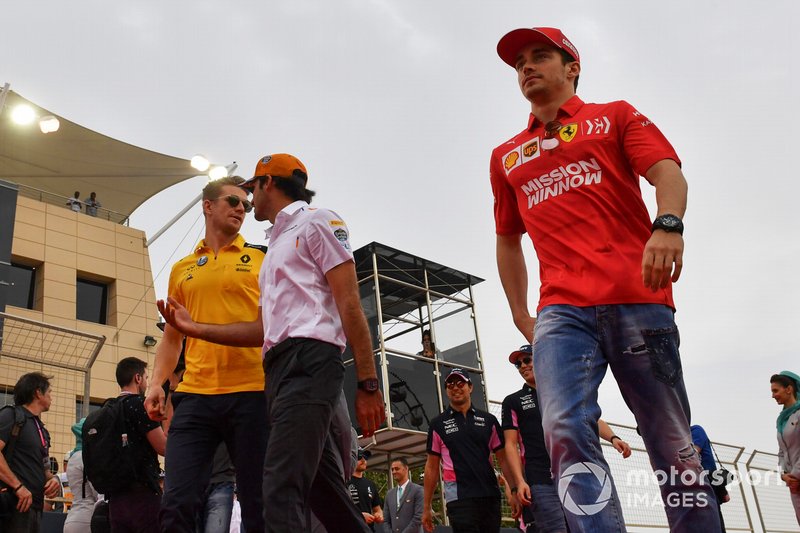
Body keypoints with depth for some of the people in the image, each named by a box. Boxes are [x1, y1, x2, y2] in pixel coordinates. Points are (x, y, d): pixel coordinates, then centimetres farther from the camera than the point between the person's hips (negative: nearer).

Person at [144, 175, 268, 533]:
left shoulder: (262, 258, 10)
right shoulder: (182, 269, 18)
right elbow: (172, 336, 21)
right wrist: (157, 382, 6)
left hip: (252, 393, -2)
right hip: (195, 395, 2)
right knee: (177, 504, -5)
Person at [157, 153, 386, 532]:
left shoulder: (317, 222, 4)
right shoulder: (276, 246, 30)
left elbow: (349, 304, -7)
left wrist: (367, 384, -15)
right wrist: (194, 328, 20)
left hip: (309, 361, -9)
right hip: (279, 370, 9)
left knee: (282, 491, -19)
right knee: (325, 493, 8)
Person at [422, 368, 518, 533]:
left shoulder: (488, 420, 11)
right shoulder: (438, 424, 7)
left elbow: (502, 459, 9)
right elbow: (432, 466, 8)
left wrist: (515, 488, -4)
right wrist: (426, 507, 6)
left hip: (491, 496, 3)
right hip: (459, 498, -2)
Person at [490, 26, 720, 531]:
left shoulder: (615, 117, 16)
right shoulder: (507, 157, 24)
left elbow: (668, 172, -1)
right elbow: (508, 242, 28)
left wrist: (668, 225, -22)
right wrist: (521, 316, 19)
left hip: (638, 299, -2)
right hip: (562, 311, 2)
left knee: (673, 443, -1)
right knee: (566, 429, -18)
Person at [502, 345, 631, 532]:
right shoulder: (513, 401, 13)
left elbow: (592, 420, 12)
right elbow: (511, 444, 5)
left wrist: (612, 438, -10)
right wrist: (520, 481, -8)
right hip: (541, 483, -3)